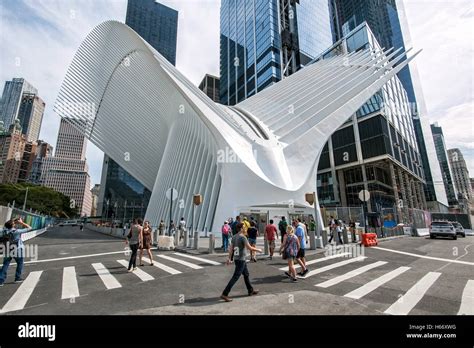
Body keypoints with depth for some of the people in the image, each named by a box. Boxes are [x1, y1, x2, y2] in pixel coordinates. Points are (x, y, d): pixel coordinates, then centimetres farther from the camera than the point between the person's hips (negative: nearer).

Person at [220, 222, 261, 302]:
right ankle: (224, 294, -1)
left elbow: (231, 248, 6)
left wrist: (229, 258, 8)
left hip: (236, 259, 9)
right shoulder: (242, 237, -19)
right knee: (235, 277, -4)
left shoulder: (234, 237, 5)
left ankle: (251, 290, 35)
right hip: (241, 260, -9)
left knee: (246, 274, 21)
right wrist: (258, 250, -5)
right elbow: (250, 248, -20)